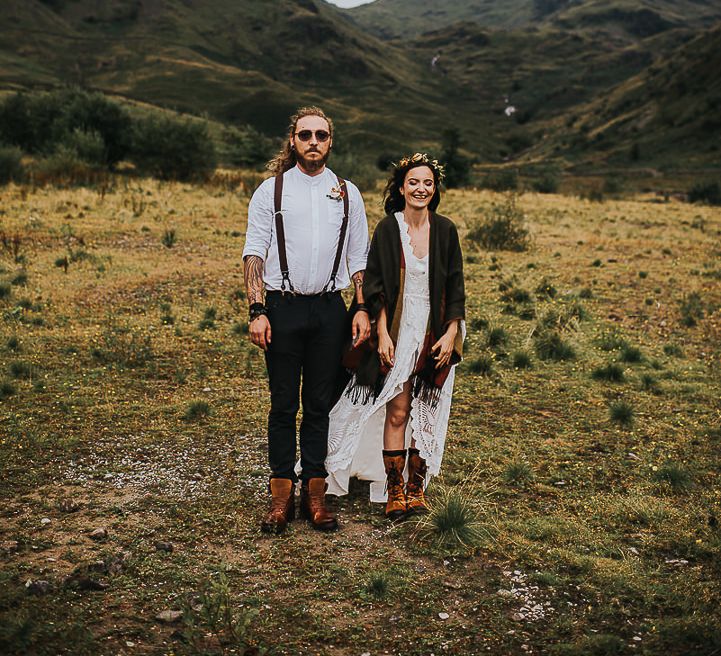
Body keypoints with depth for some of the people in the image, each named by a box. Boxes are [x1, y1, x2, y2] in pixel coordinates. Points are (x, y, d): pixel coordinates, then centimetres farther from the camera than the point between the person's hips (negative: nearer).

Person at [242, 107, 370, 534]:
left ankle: (315, 494, 13)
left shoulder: (348, 193, 9)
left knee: (320, 404, 6)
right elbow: (254, 253, 0)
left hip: (328, 308, 2)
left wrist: (363, 310, 2)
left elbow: (359, 258, 12)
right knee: (284, 405, 3)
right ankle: (282, 495, 10)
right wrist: (257, 311, -10)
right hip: (283, 306, -1)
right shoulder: (271, 190, 3)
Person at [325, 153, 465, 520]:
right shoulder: (387, 230, -2)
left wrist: (451, 334, -4)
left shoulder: (445, 231, 3)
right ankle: (394, 490, 3)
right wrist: (382, 334, -10)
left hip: (434, 334, 2)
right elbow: (374, 286, -2)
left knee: (425, 412, 6)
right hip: (397, 333, -2)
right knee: (397, 410, -6)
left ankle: (416, 487, 17)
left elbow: (456, 287, 4)